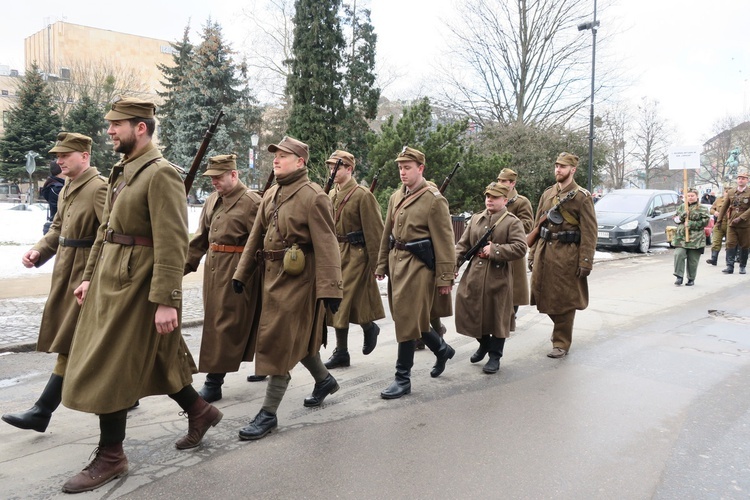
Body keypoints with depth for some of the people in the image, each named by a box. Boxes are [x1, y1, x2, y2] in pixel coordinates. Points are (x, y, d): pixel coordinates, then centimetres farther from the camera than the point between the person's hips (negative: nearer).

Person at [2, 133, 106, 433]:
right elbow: (57, 229, 18)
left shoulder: (99, 188, -16)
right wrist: (39, 251, 0)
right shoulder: (67, 189, 13)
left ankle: (42, 412, 6)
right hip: (67, 276, 10)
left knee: (71, 344, -2)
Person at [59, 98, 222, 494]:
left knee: (106, 369, -1)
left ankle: (110, 456, 16)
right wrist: (90, 276, 17)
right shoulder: (122, 172, 13)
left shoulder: (161, 173, -16)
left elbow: (173, 243, -22)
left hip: (135, 283, -9)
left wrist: (167, 301, -24)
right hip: (110, 279, 9)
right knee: (151, 360, 18)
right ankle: (199, 412, 35)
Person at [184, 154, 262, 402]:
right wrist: (185, 264, 13)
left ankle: (214, 382, 5)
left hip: (236, 271, -9)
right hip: (213, 268, 9)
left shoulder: (251, 202, -11)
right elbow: (201, 237, 17)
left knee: (224, 323, -4)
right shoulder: (212, 200, 13)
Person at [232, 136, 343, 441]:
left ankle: (269, 414, 8)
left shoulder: (313, 197, -13)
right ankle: (324, 380, 42)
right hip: (271, 276, 8)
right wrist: (242, 274, 12)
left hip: (297, 279, -8)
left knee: (279, 343, -4)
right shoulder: (270, 196, 11)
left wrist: (330, 289, -22)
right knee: (296, 338, 20)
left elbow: (326, 246, -18)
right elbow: (256, 237, 15)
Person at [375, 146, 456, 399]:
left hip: (418, 265, -8)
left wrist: (445, 278, -13)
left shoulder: (434, 200, -10)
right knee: (404, 316, 15)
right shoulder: (396, 197, 11)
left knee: (408, 319, -4)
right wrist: (382, 264, 15)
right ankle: (442, 349, 38)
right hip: (397, 262, 8)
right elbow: (387, 234, 16)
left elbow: (445, 242, -12)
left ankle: (403, 378, 9)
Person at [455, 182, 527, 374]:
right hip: (474, 276, 5)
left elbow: (520, 248, -14)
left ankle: (495, 356, 19)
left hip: (499, 278, -4)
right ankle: (484, 345, 36)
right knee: (472, 313, 10)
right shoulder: (475, 219, 11)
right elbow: (463, 244, 10)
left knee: (497, 317, 4)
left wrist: (494, 250, -20)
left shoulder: (513, 222, -4)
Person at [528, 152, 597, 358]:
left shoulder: (582, 197, -5)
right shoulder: (547, 194, 12)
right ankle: (561, 328, 35)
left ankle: (561, 343, 15)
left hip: (567, 255, -5)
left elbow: (589, 232, -9)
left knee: (564, 300, 2)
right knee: (543, 296, 11)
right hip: (544, 253, 6)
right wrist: (532, 254, 10)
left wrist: (585, 262, -14)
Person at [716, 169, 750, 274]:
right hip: (731, 223, 2)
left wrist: (740, 218, -18)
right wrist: (719, 220, 15)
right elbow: (725, 207, 15)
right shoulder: (731, 192, 9)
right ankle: (730, 267, -6)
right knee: (730, 245, -5)